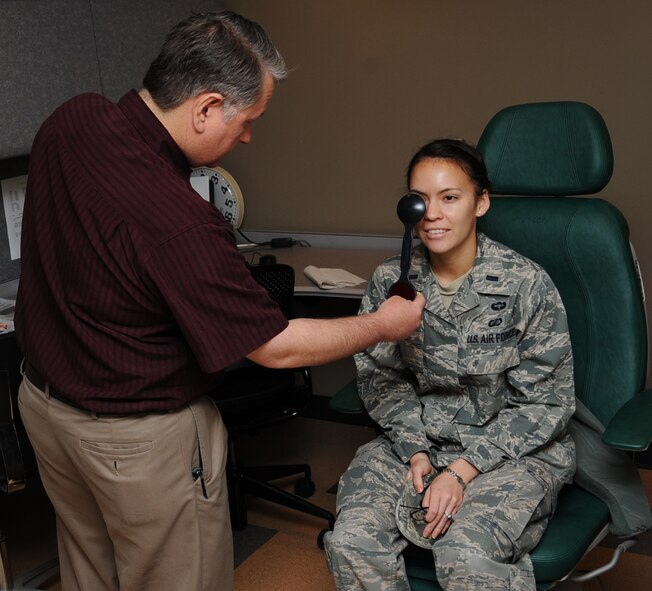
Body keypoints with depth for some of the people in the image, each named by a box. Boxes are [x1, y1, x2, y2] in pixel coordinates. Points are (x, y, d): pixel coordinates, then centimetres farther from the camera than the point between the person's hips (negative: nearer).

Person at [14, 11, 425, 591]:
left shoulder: (70, 118, -10)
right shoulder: (178, 221, -34)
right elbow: (277, 347, -24)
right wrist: (384, 324, -10)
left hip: (43, 396, 8)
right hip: (139, 436, -8)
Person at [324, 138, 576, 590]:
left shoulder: (527, 284, -11)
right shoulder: (390, 281, -1)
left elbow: (544, 404, -9)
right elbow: (380, 379, 4)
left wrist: (462, 471, -16)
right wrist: (417, 452, -12)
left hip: (513, 450, -3)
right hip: (415, 441, 3)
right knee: (351, 540, -22)